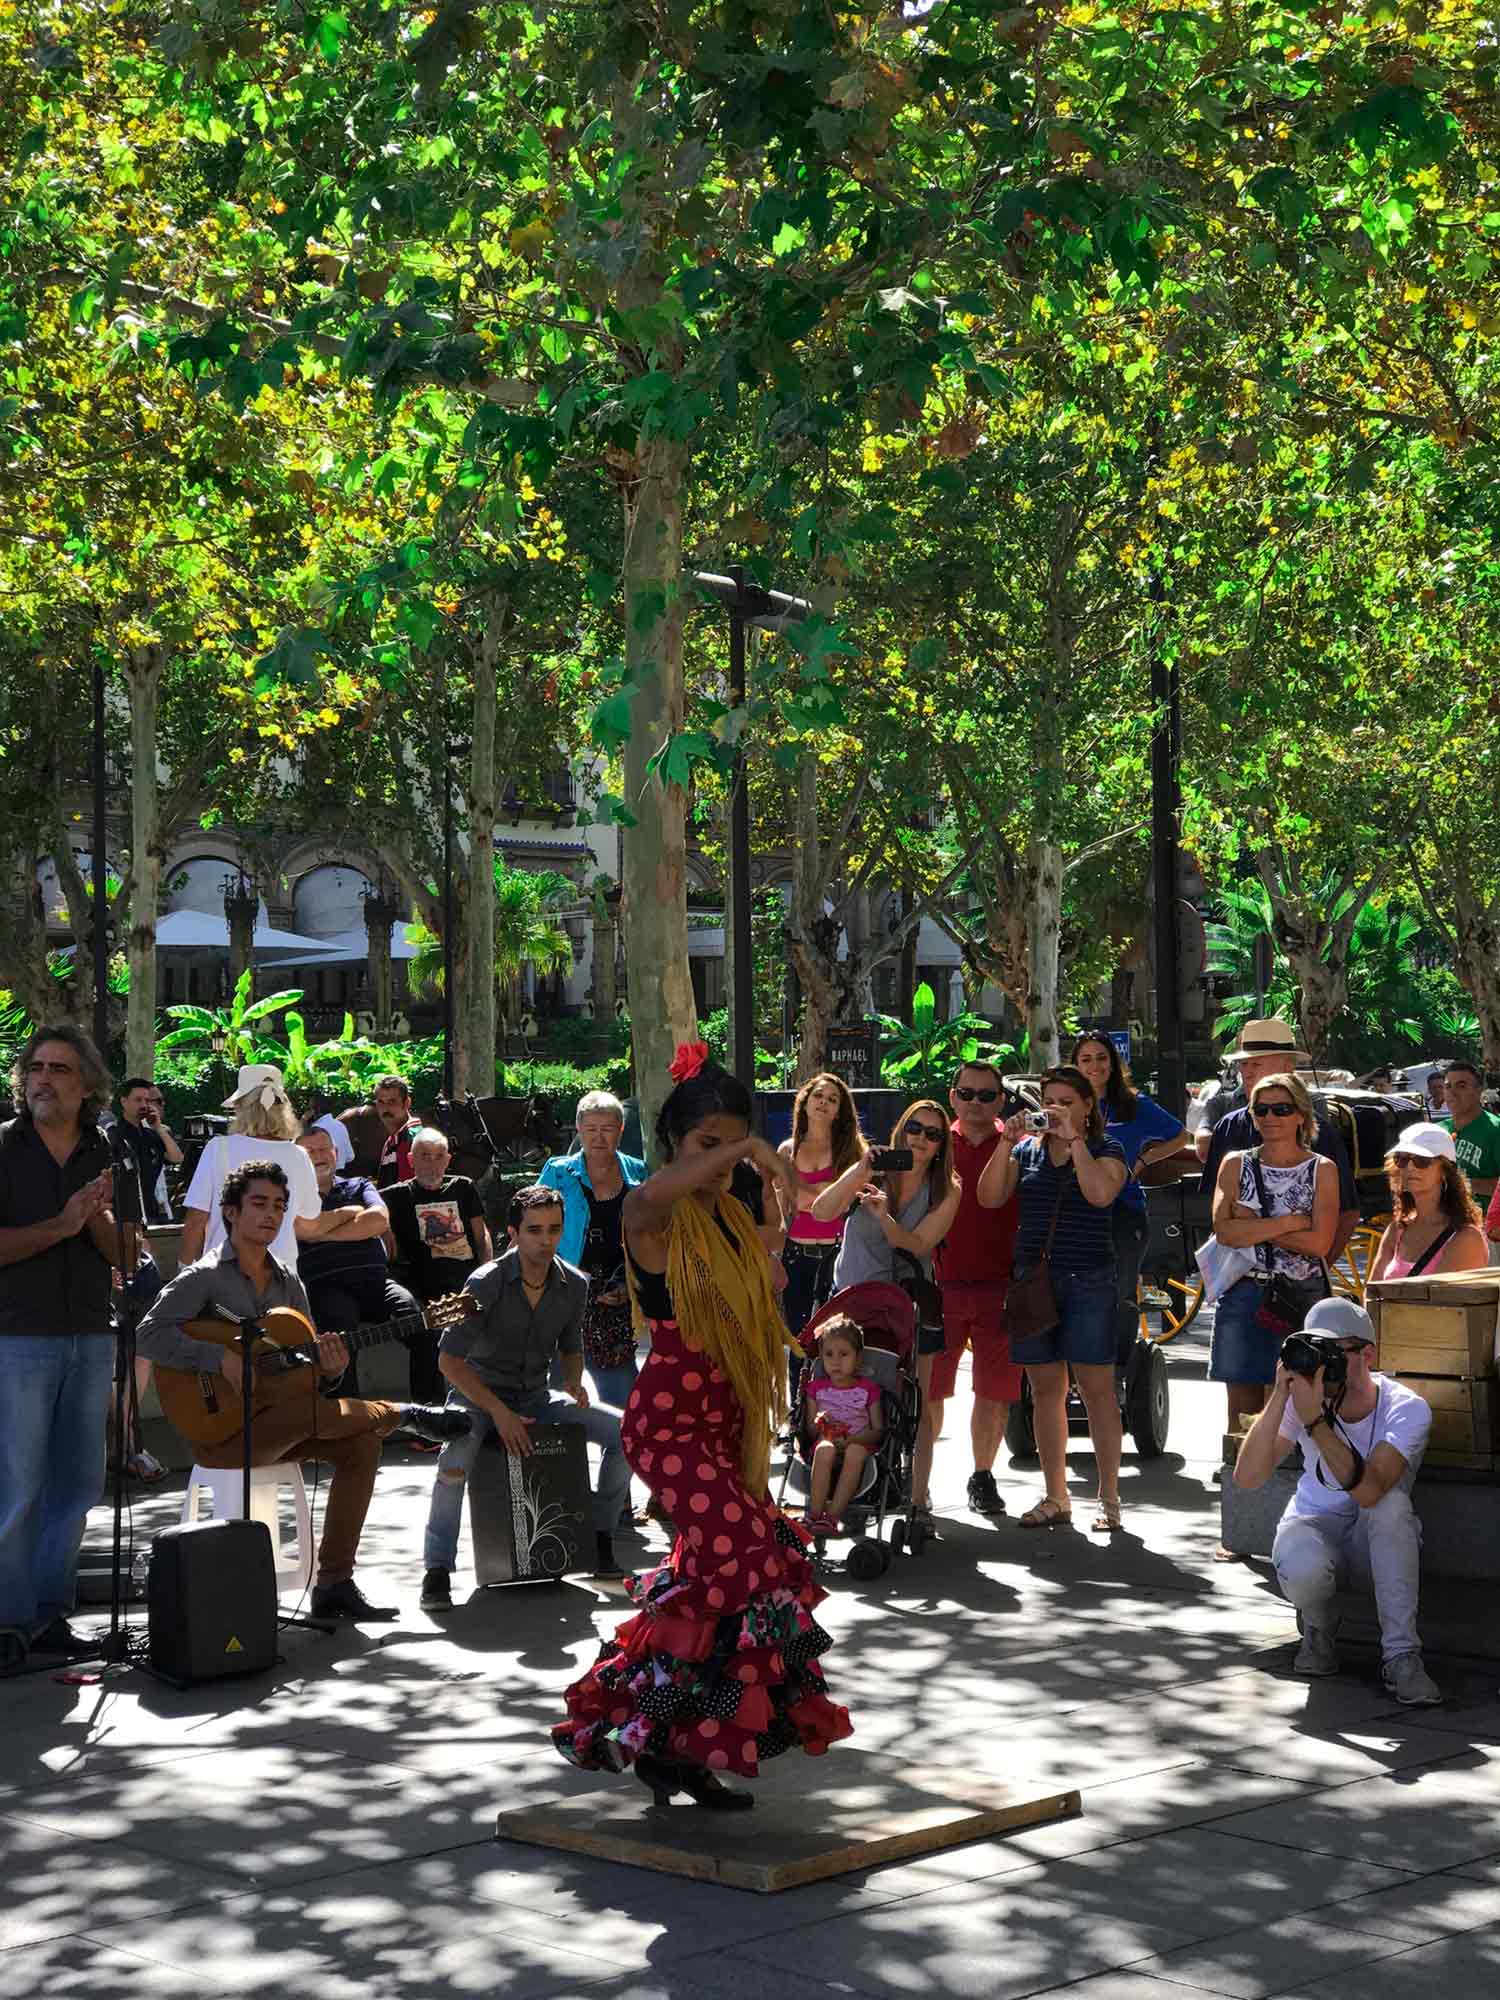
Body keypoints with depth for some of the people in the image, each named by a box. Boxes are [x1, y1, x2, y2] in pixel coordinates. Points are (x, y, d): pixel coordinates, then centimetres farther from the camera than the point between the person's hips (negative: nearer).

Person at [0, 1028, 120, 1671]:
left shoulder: (104, 1155, 9)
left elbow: (123, 1253, 7)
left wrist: (97, 1216, -12)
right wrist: (60, 1226, -18)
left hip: (89, 1340, 5)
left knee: (76, 1484, 8)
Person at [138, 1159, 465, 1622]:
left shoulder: (287, 1283, 14)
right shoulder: (204, 1278, -8)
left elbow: (305, 1371, 16)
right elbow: (151, 1333, -21)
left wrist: (328, 1367, -9)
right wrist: (223, 1359, -28)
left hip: (279, 1423, 7)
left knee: (361, 1444, -15)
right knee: (313, 1411, -32)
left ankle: (334, 1583, -11)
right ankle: (408, 1416, -2)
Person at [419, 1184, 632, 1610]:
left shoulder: (574, 1285, -3)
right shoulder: (486, 1283, -19)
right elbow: (449, 1360, -17)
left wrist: (573, 1383, -8)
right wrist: (499, 1412, -25)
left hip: (536, 1398, 5)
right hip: (478, 1396, -5)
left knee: (624, 1431, -10)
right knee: (456, 1454, -38)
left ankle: (599, 1540, 5)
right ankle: (437, 1571, -29)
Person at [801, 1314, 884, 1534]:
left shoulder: (868, 1388, 8)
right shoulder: (817, 1387, 12)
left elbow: (878, 1431, 3)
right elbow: (809, 1430, 11)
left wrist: (853, 1439, -16)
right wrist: (818, 1425, -14)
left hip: (859, 1443, -1)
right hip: (826, 1440, 1)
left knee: (855, 1453, -38)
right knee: (824, 1449, -37)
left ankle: (833, 1515, -42)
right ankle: (815, 1514, -39)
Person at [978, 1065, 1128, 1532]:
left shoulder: (1106, 1151, 3)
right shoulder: (1026, 1151, 13)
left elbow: (1100, 1193, -17)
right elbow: (990, 1197, 2)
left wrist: (1075, 1141, -14)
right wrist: (1005, 1143, -7)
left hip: (1089, 1281, -4)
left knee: (1096, 1388, -5)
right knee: (1045, 1389, 7)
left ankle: (1109, 1499, 0)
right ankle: (1056, 1498, 14)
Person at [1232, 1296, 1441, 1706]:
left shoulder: (1406, 1409, -19)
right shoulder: (1305, 1397, -11)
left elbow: (1368, 1490, -36)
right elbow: (1247, 1477, -23)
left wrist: (1315, 1420, -41)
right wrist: (1280, 1397, -30)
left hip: (1380, 1543, -1)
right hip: (1316, 1526, 1)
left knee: (1390, 1501, -36)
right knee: (1301, 1566, -36)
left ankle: (1400, 1656, -26)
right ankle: (1319, 1630, 4)